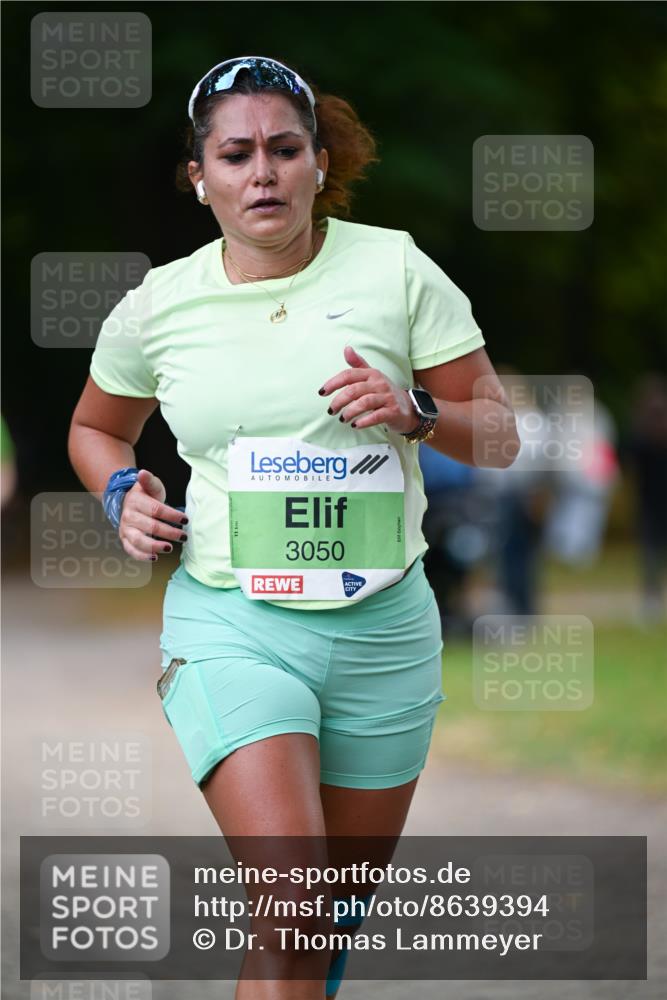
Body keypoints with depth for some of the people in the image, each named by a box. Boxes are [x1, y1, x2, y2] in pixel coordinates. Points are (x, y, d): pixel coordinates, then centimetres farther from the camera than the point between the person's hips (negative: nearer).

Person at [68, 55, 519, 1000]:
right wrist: (122, 491, 0)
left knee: (344, 905, 13)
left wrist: (416, 412, -18)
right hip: (229, 625, -2)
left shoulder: (396, 268, -2)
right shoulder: (156, 305, 0)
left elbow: (499, 431, 2)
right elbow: (94, 428, 20)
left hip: (383, 626, 2)